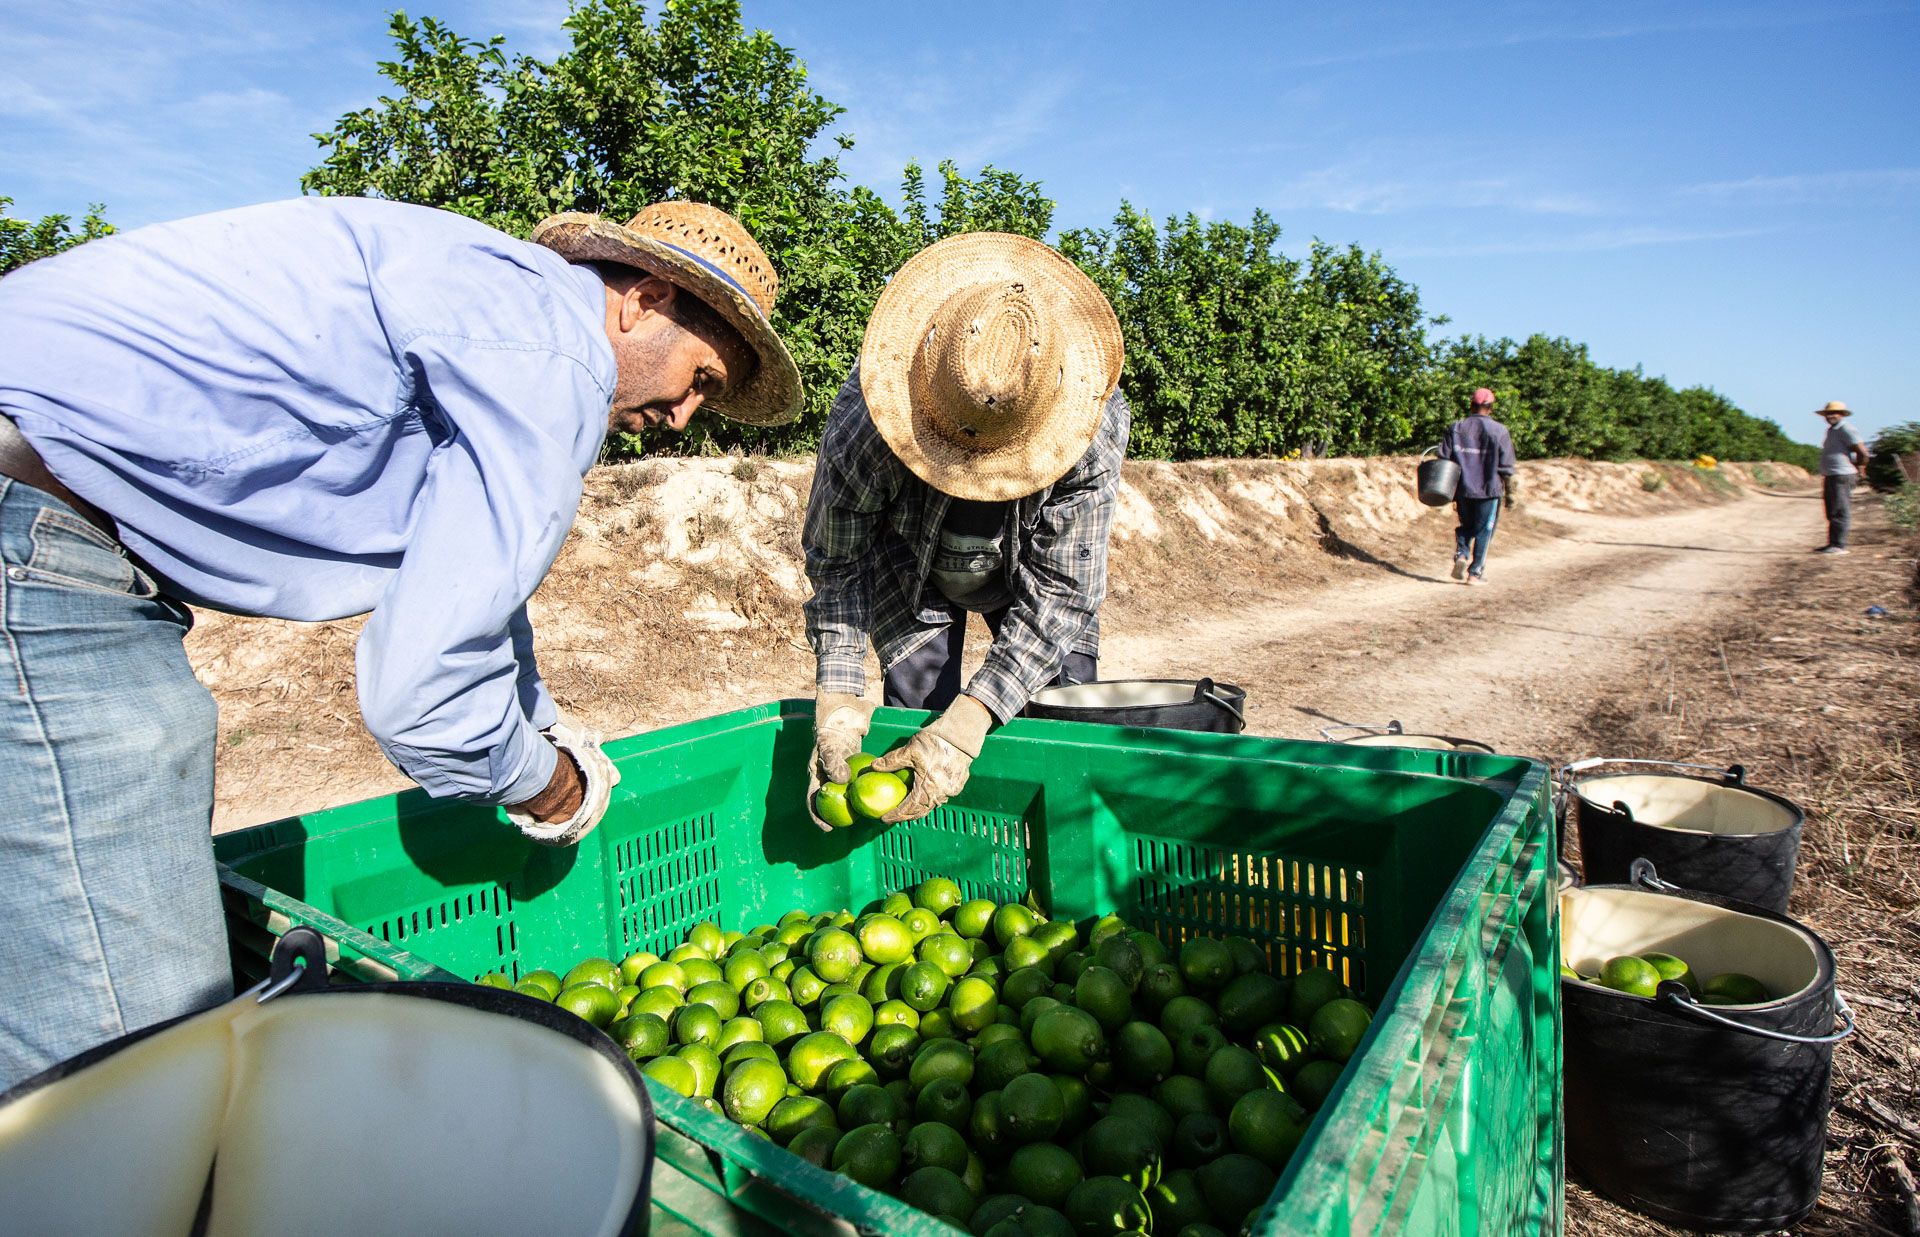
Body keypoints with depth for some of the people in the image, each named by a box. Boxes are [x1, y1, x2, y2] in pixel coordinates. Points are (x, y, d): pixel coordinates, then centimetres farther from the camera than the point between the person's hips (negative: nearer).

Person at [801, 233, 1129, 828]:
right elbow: (834, 562, -21)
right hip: (909, 573, 0)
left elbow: (1060, 590, -31)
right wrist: (838, 696, -32)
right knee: (917, 726, -10)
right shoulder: (862, 426, -36)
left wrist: (971, 721, -39)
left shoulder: (1093, 429, -36)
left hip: (1033, 572, 1)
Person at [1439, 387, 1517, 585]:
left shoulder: (1455, 428, 3)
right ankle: (1475, 573, 8)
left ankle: (1461, 555, -5)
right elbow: (1505, 467, -5)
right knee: (1483, 531, 6)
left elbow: (1444, 460, 1)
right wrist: (1510, 491, 3)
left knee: (1466, 525, 20)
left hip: (1462, 489, 3)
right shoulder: (1499, 431, -5)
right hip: (1489, 489, -3)